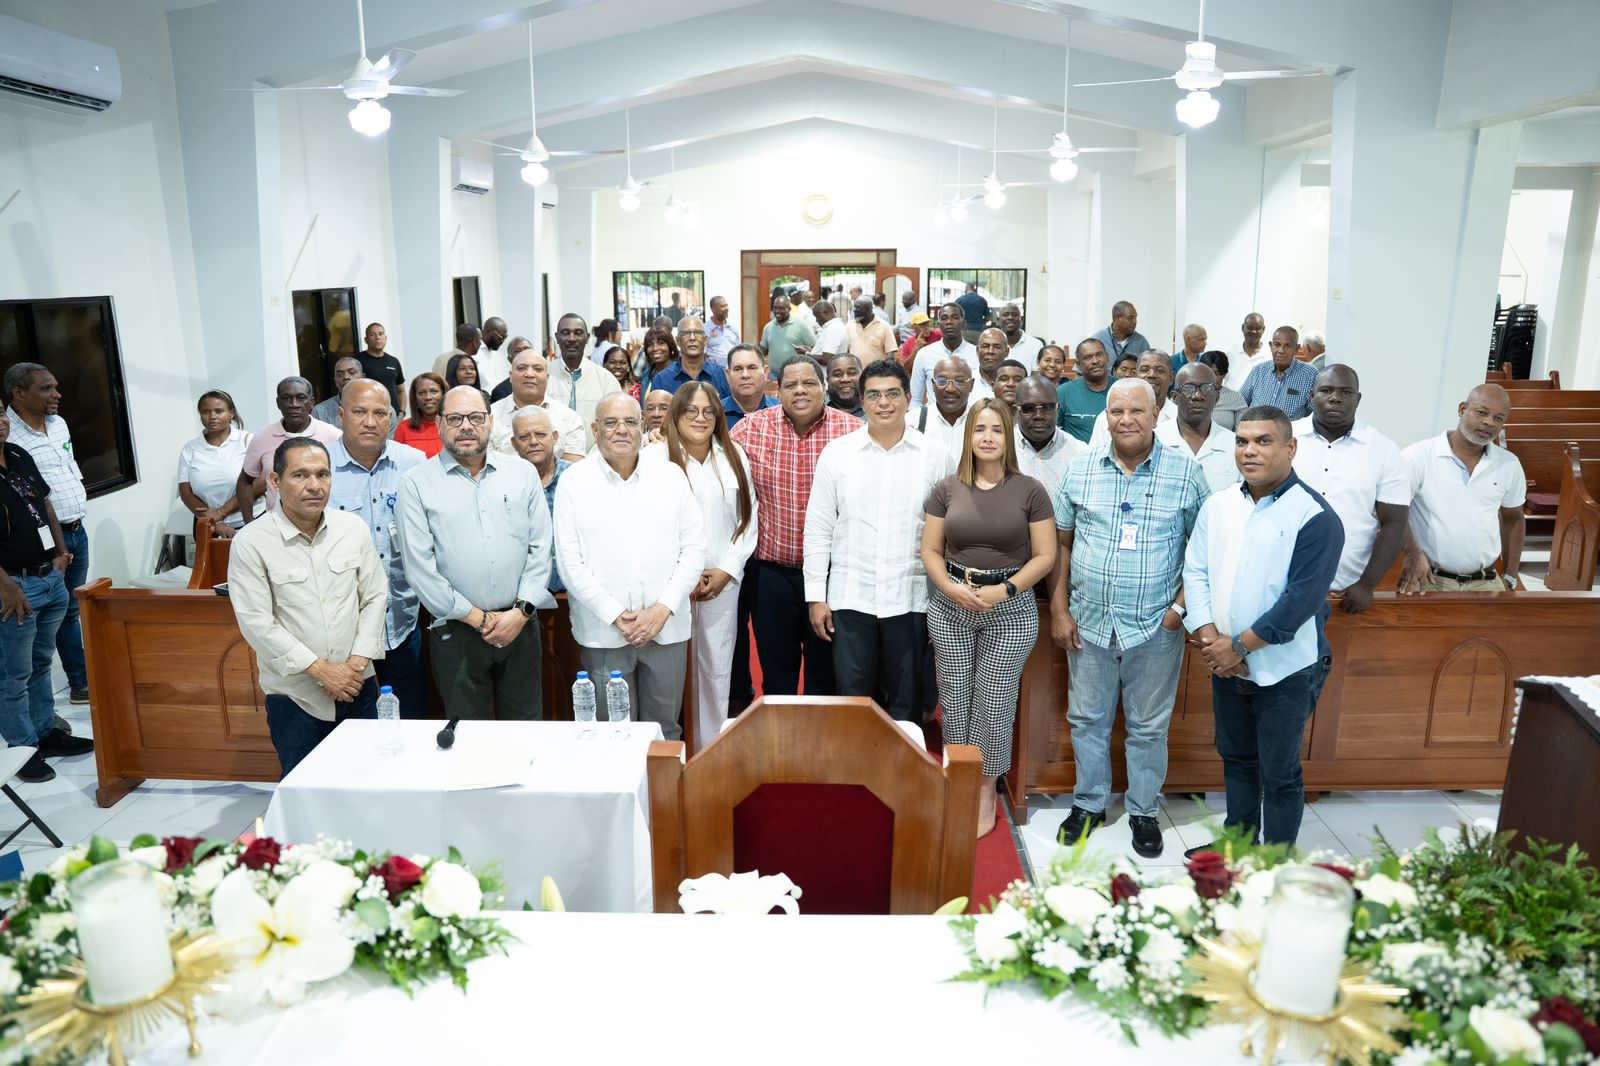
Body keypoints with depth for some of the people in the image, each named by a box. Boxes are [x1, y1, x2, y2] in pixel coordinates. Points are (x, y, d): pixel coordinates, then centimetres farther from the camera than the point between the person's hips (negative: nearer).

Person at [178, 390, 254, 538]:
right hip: (209, 528, 2)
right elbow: (186, 493, 2)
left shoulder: (247, 440, -3)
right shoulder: (189, 449, 5)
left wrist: (221, 512, -16)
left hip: (249, 523, -2)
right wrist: (215, 525, -10)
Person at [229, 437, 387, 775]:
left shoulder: (354, 528, 1)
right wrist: (320, 669, -13)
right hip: (295, 695, -3)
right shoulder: (250, 543, -9)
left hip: (357, 687, 3)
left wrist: (358, 662, -6)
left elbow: (376, 597, 4)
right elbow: (257, 623, -12)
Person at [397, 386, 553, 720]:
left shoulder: (523, 473, 7)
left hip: (520, 626, 2)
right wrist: (477, 618, -7)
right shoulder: (417, 483, 0)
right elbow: (419, 565, -6)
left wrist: (521, 611, -6)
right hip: (456, 631, -2)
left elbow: (540, 548, 5)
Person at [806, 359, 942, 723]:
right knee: (852, 698, 7)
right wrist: (816, 596, 0)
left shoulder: (931, 457, 1)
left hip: (910, 599, 0)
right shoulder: (836, 453, 1)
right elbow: (818, 529, 3)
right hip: (849, 597, 0)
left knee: (906, 702, 11)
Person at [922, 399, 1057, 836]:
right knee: (954, 700, 7)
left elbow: (1045, 556, -3)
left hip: (1011, 609, -2)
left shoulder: (1029, 491, -2)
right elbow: (930, 550, 5)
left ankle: (986, 791, 20)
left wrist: (1004, 589, -14)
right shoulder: (947, 489, 3)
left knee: (994, 703, 3)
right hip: (951, 607, 2)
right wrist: (951, 587, -12)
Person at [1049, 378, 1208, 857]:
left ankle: (1144, 811, 29)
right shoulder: (1081, 468, 0)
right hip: (1089, 622, 2)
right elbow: (1061, 543, 4)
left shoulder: (1185, 473, -4)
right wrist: (1059, 610, 0)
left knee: (1149, 727, 11)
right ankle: (1089, 804, 31)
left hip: (1156, 627, -1)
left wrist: (1181, 605, -8)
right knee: (1087, 720, 13)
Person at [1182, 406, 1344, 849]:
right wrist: (1211, 640, -10)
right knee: (1235, 757, 20)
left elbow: (1302, 599, -18)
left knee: (1279, 772, 7)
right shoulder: (1218, 504, 3)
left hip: (1280, 668, -5)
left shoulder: (1315, 517, -14)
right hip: (1224, 662, 5)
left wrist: (1238, 645, -16)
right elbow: (1195, 571, 2)